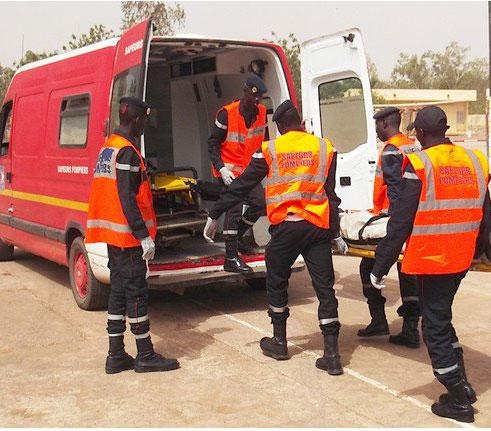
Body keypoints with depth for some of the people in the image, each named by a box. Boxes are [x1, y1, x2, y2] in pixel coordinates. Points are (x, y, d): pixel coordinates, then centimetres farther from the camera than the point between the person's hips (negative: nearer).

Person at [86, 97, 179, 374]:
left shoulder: (109, 147, 14)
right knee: (136, 293, -2)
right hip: (128, 235, -10)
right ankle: (146, 356, 6)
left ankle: (116, 356, 16)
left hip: (113, 233, 10)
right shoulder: (128, 152, -16)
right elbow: (127, 199, -21)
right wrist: (144, 236, -21)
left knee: (119, 292, 12)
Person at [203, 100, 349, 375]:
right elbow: (331, 195, 7)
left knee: (276, 283, 18)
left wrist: (215, 215, 12)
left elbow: (242, 186, 5)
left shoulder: (269, 150, 2)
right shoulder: (325, 148, 7)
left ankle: (279, 342, 28)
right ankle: (332, 355, 2)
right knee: (325, 288, 5)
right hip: (318, 227, 2)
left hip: (285, 227, -1)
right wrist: (336, 234, 12)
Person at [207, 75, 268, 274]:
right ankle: (231, 259, -10)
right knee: (234, 209, -13)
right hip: (229, 170, -7)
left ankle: (235, 236, 27)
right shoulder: (227, 113, -18)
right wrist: (221, 168, -22)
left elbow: (263, 139, 16)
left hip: (248, 169, 7)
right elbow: (213, 143, -13)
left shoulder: (261, 112, 0)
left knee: (259, 203, 5)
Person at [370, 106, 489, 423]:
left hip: (431, 259, -6)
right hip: (462, 259, 6)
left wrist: (380, 267, -8)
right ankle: (461, 385, 26)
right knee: (442, 316, 23)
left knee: (435, 326, 6)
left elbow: (400, 222, -15)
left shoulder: (419, 165, -13)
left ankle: (459, 401, 11)